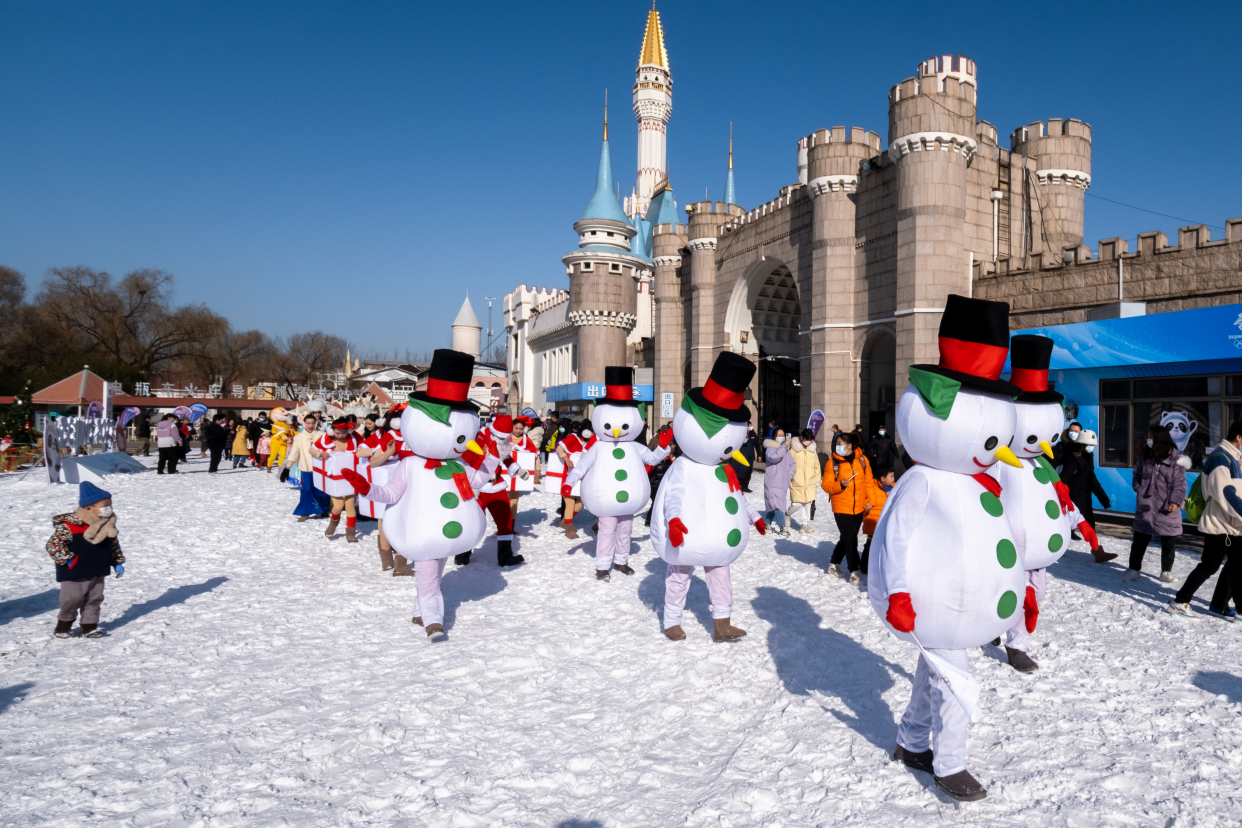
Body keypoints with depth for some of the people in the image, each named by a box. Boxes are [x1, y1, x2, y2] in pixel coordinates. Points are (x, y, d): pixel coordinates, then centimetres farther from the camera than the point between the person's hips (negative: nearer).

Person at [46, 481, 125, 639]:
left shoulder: (108, 524, 0)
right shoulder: (69, 525, -22)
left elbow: (113, 544, 12)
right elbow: (53, 545, -20)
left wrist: (118, 562, 9)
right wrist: (67, 560, -20)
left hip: (97, 573, 6)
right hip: (74, 574, -6)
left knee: (94, 599, 11)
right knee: (72, 600, 4)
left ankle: (89, 626, 23)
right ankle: (63, 625, 28)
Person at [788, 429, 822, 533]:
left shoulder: (813, 450, 7)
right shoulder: (794, 449, -6)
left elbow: (816, 466, 14)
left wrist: (817, 480, 12)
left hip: (810, 483, 4)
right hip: (797, 483, -4)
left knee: (808, 504, 6)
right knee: (797, 504, -5)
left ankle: (805, 524, 18)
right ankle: (788, 515, 23)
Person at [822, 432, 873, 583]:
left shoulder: (862, 460, -1)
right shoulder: (833, 463, -7)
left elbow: (868, 481, 5)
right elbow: (826, 485, -6)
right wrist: (839, 485, -24)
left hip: (858, 508, 4)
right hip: (841, 508, -3)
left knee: (848, 538, 16)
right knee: (850, 539, -6)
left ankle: (834, 564, 34)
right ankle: (854, 572, 4)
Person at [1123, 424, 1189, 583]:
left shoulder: (1176, 459, -8)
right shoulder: (1145, 456, 2)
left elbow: (1180, 484, -8)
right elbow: (1137, 475, 13)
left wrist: (1175, 501, -18)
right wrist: (1139, 490, -1)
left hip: (1167, 509, -2)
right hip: (1145, 507, 2)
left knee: (1167, 543, 11)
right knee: (1139, 540, 7)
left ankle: (1166, 571, 25)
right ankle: (1134, 569, 18)